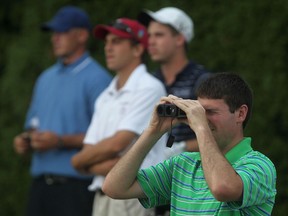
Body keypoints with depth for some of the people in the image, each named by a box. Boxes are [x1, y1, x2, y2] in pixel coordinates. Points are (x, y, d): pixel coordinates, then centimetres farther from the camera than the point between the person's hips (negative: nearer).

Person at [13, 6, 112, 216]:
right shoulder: (46, 78, 19)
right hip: (42, 182, 7)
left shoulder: (97, 79, -7)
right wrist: (25, 140, 4)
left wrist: (60, 141, -21)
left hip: (77, 184, -7)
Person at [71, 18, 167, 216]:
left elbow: (117, 143, -14)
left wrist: (78, 160, 3)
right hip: (102, 197, 8)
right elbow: (89, 151, 12)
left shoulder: (149, 88, -6)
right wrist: (107, 166, -12)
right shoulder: (105, 97, 19)